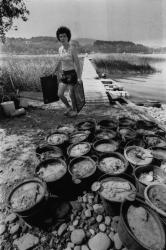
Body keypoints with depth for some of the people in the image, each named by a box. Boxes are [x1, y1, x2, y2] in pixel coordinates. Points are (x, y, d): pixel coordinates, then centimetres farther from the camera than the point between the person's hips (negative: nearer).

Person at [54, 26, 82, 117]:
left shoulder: (72, 49, -12)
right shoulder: (60, 49, 6)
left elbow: (77, 64, -14)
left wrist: (79, 77, -20)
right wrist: (55, 72, 27)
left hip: (72, 74, -6)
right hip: (64, 74, 6)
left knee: (72, 94, 2)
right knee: (60, 94, 1)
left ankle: (74, 110, 27)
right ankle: (68, 107, 27)